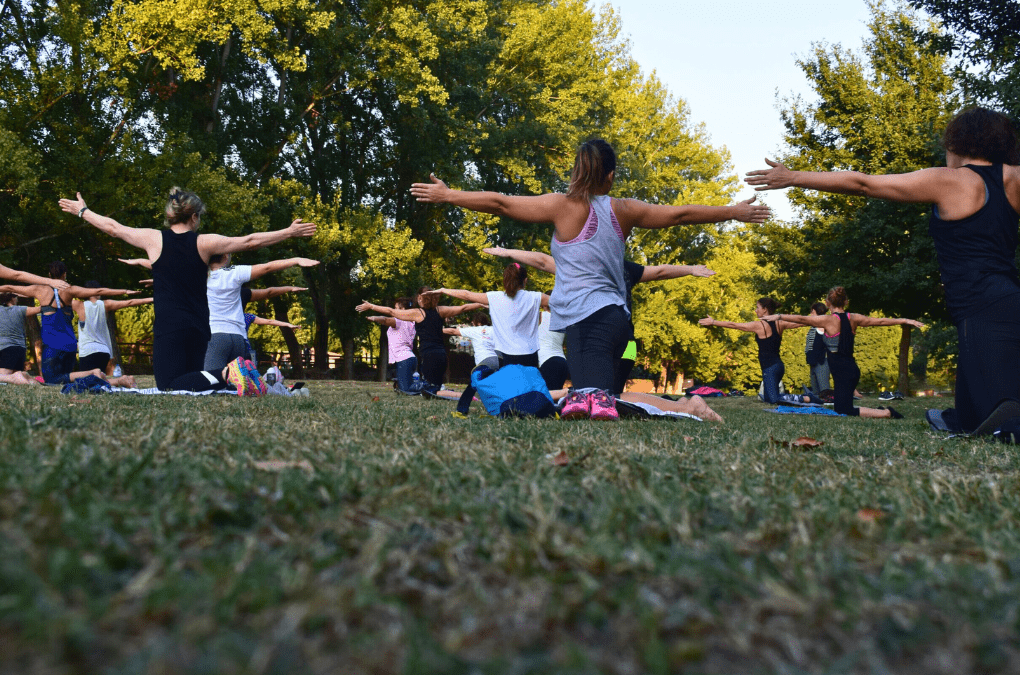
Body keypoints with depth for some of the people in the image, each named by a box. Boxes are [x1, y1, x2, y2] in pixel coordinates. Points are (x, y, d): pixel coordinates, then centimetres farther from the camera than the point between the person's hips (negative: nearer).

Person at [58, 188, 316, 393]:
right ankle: (233, 375, -10)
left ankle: (225, 375, -31)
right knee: (191, 377, 18)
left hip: (168, 327, -3)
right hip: (199, 328, 3)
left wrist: (82, 211, 30)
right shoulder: (204, 243, 1)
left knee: (169, 387, -7)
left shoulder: (154, 239, -1)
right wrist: (290, 232, 11)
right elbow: (250, 241, 3)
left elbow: (113, 227, 13)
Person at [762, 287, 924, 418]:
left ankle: (886, 413, -14)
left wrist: (778, 316, 3)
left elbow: (801, 319, -7)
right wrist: (906, 321, 26)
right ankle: (881, 411, 12)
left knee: (844, 412, -7)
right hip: (852, 369, 7)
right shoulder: (853, 318, 7)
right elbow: (880, 321, 15)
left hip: (842, 372, -7)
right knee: (840, 409, 19)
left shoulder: (828, 320, -10)